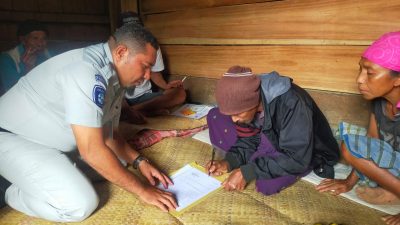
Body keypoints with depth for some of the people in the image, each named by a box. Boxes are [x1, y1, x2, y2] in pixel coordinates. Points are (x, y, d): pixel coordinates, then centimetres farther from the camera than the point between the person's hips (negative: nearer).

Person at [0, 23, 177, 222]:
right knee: (81, 203, -23)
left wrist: (140, 161, -7)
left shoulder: (115, 77, -1)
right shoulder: (86, 70, -30)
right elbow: (93, 151, -31)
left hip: (56, 142, 9)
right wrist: (142, 190, -22)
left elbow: (108, 136, 7)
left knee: (116, 162, 7)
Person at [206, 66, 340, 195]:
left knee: (266, 183, -37)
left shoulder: (290, 103, -36)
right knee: (215, 117, -7)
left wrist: (247, 172, -35)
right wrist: (229, 161, -22)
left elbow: (297, 158, -34)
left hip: (303, 155, -5)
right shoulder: (247, 99, -16)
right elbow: (249, 138, -5)